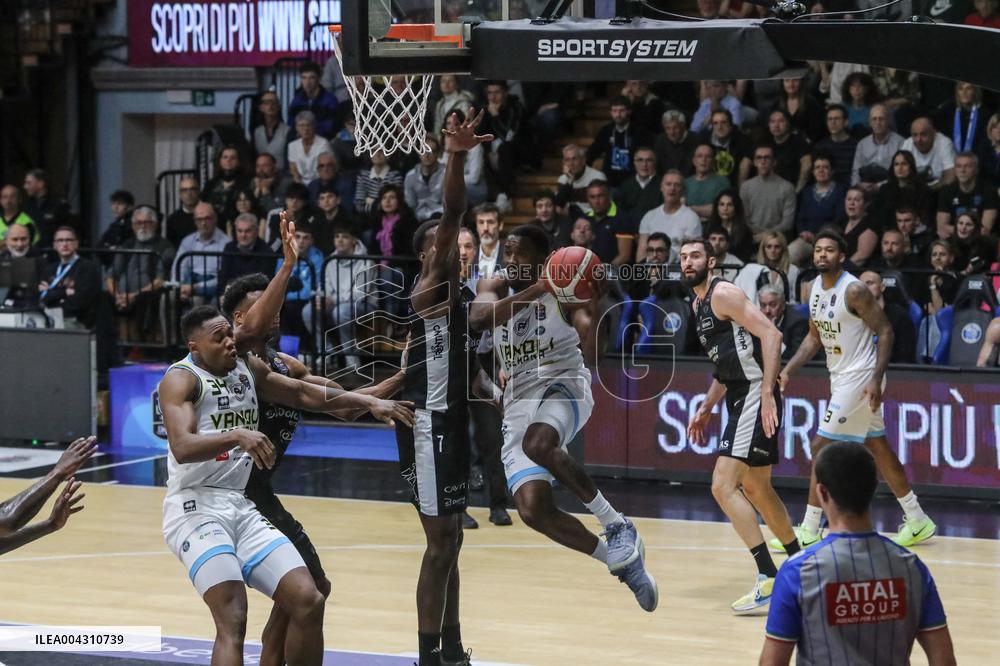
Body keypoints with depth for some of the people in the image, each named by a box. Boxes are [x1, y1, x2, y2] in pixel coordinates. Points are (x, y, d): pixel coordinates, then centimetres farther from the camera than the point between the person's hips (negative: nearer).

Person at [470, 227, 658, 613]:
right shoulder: (494, 289, 7)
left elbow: (593, 354, -16)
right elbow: (478, 318, -18)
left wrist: (594, 305, -32)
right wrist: (536, 289, -26)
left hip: (563, 385, -5)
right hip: (519, 402, 5)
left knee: (538, 444, -39)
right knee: (533, 511, -12)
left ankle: (617, 524, -22)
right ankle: (621, 560, 7)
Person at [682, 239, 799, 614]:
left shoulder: (723, 294, -11)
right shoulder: (698, 305, 18)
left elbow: (771, 335, -20)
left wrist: (767, 393, -27)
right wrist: (707, 407, 19)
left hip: (755, 395, -10)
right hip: (740, 397, 10)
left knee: (723, 485, -17)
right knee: (754, 489, 20)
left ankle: (769, 579, -17)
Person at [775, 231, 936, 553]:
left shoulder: (854, 290, -18)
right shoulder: (815, 288, 7)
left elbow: (885, 331, -17)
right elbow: (815, 337, 16)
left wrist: (876, 380, -23)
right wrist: (788, 370, 5)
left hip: (860, 378, -9)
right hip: (841, 377, 9)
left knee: (822, 446, -9)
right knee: (877, 447, 14)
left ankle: (809, 531, -3)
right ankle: (917, 521, 23)